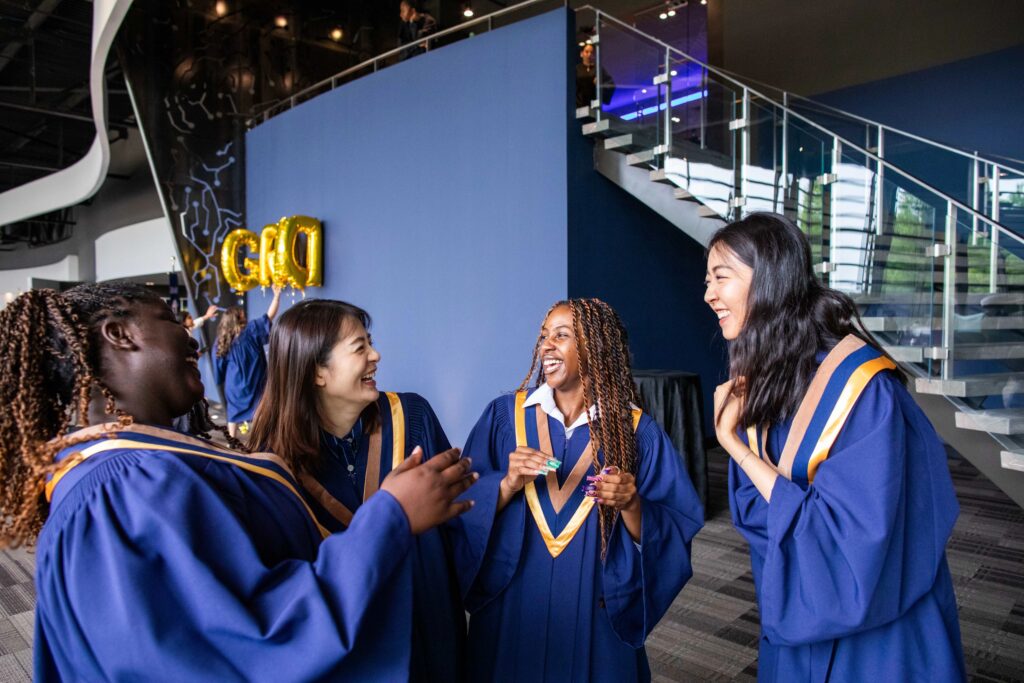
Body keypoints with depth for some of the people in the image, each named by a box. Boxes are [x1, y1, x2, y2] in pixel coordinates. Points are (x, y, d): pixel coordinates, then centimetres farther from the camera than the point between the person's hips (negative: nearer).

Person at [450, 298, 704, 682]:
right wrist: (507, 484, -21)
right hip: (512, 609, 1)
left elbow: (675, 532, -6)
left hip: (595, 614, -1)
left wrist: (632, 506, -24)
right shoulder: (503, 415, -4)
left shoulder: (637, 431, -6)